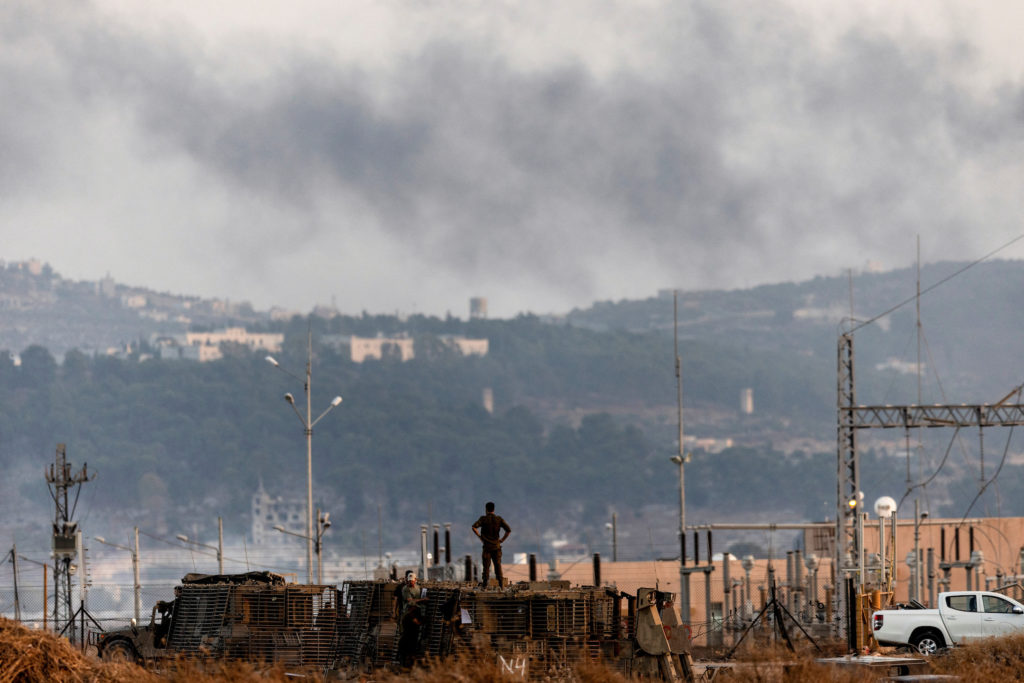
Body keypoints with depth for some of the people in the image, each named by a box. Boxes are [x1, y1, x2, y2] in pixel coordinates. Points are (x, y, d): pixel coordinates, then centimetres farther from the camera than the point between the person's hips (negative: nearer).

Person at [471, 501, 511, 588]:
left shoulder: (484, 519, -2)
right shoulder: (499, 519, 3)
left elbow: (474, 527, -16)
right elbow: (509, 530, -4)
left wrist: (479, 537, -5)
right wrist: (502, 540, 4)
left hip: (487, 546, -2)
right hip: (496, 546, 2)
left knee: (486, 567, 0)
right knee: (498, 566, 4)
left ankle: (485, 585, -5)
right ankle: (501, 585, -2)